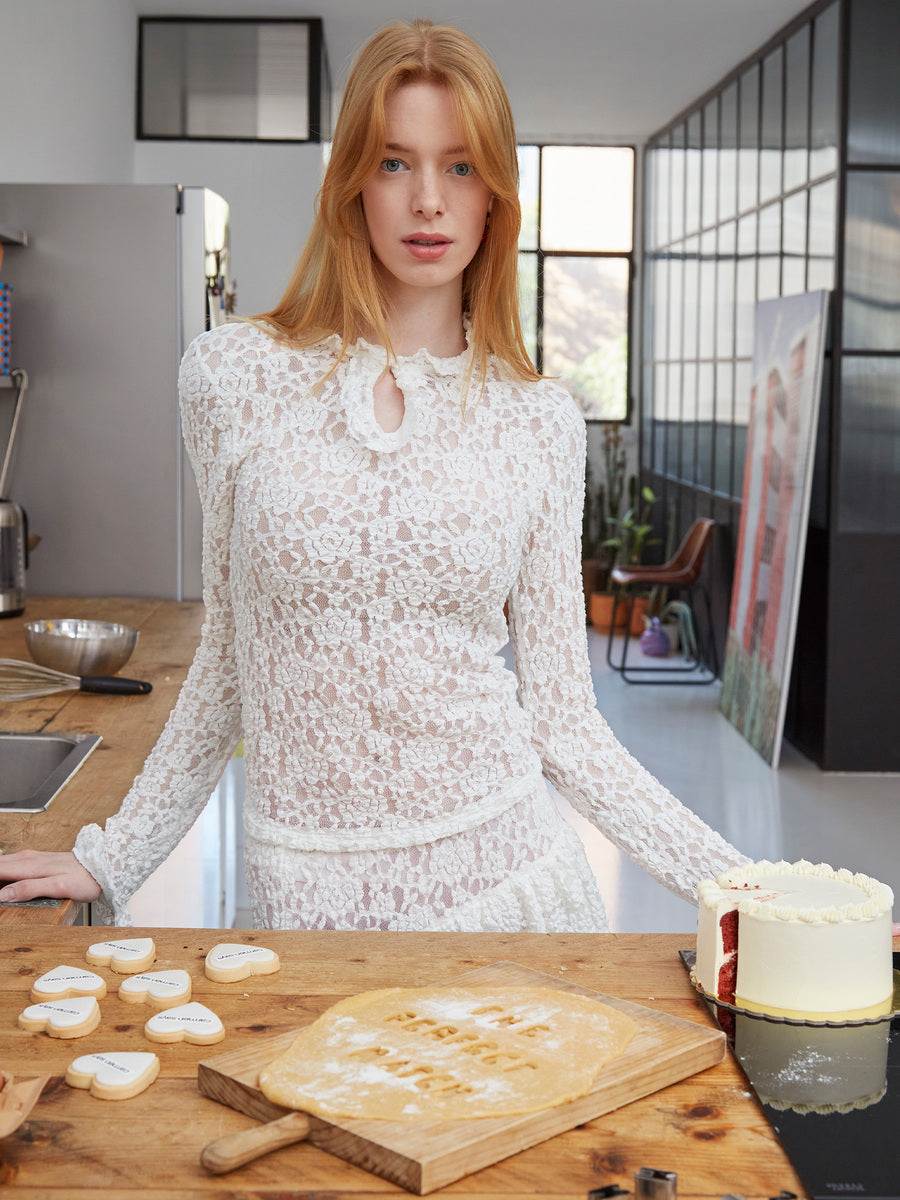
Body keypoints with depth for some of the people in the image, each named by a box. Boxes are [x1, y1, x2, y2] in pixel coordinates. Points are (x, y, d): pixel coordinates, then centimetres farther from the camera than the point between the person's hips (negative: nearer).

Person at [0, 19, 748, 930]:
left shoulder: (539, 423, 0)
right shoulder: (234, 376, -2)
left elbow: (559, 717, 1)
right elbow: (228, 660, 7)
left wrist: (734, 883, -4)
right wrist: (110, 862, 7)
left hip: (504, 868, 0)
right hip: (310, 888, 0)